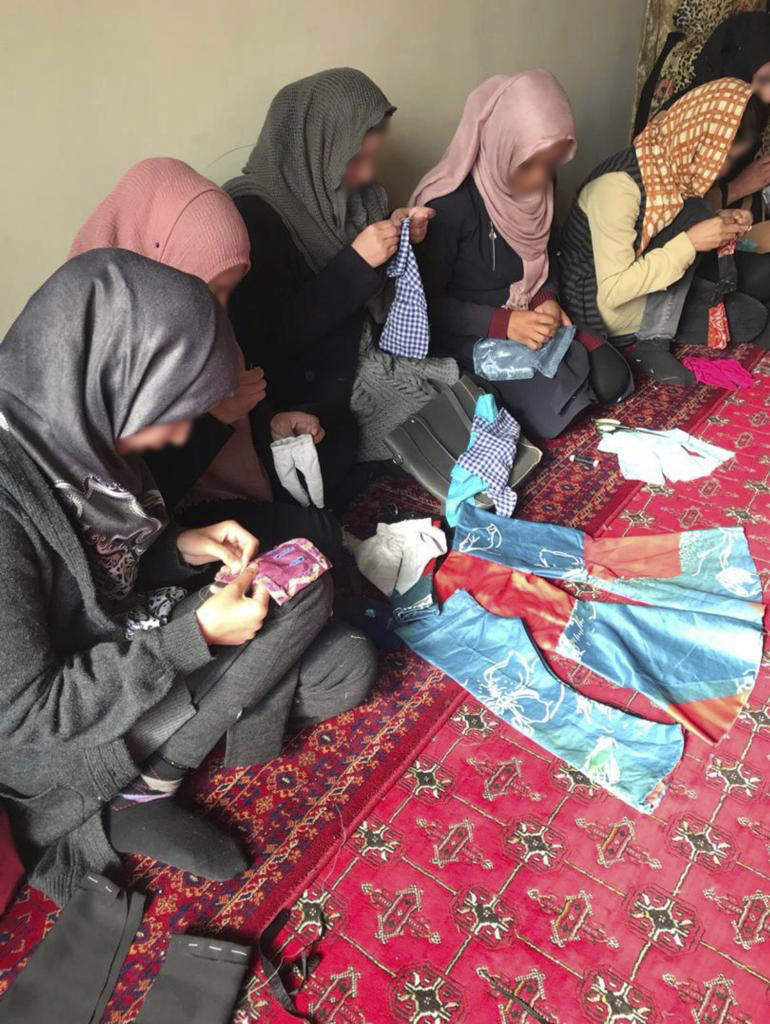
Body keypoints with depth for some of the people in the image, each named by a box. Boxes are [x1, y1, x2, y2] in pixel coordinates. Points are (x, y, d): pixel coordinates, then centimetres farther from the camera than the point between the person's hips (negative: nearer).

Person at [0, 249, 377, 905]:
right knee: (307, 595, -15)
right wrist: (193, 636, -25)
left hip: (127, 650, 7)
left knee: (344, 667, 1)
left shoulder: (72, 428, -9)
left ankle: (156, 749, 5)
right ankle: (141, 789, -2)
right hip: (58, 744, -7)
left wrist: (181, 549, -9)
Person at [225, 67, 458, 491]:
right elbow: (269, 341, -24)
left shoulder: (345, 193, 3)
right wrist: (357, 261, -25)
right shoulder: (251, 215, -19)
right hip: (312, 391, -8)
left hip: (374, 358, 8)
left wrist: (399, 237, -4)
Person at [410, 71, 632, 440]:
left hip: (530, 317, 7)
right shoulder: (449, 205, -24)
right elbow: (427, 303, -19)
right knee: (554, 413, -22)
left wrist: (548, 299, -8)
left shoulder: (538, 185, -3)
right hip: (471, 333, -7)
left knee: (611, 379, -6)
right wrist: (504, 323, -27)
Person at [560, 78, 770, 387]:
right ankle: (652, 343, -17)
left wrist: (720, 224, -5)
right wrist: (691, 241, -28)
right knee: (693, 211, -20)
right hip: (599, 305, -8)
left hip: (645, 285, 8)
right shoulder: (618, 186, -27)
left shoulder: (673, 165, -2)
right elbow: (612, 292, -29)